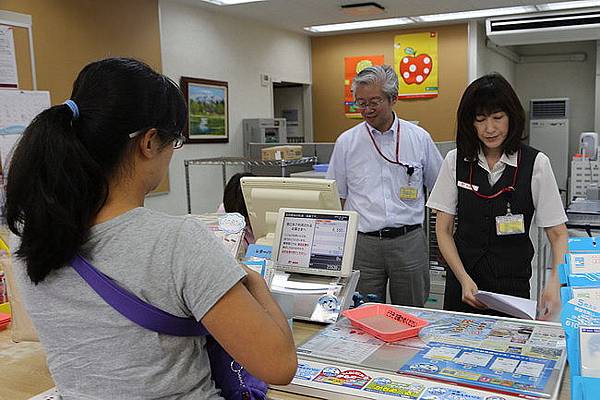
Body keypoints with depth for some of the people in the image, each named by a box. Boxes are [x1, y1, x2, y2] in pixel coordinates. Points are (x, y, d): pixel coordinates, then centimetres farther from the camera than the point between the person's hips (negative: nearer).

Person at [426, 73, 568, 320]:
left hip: (512, 284, -1)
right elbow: (443, 230, -1)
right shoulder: (456, 161, -2)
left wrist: (554, 284, -22)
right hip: (462, 283, 1)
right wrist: (464, 279, -13)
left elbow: (558, 234, -5)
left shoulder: (536, 164, -7)